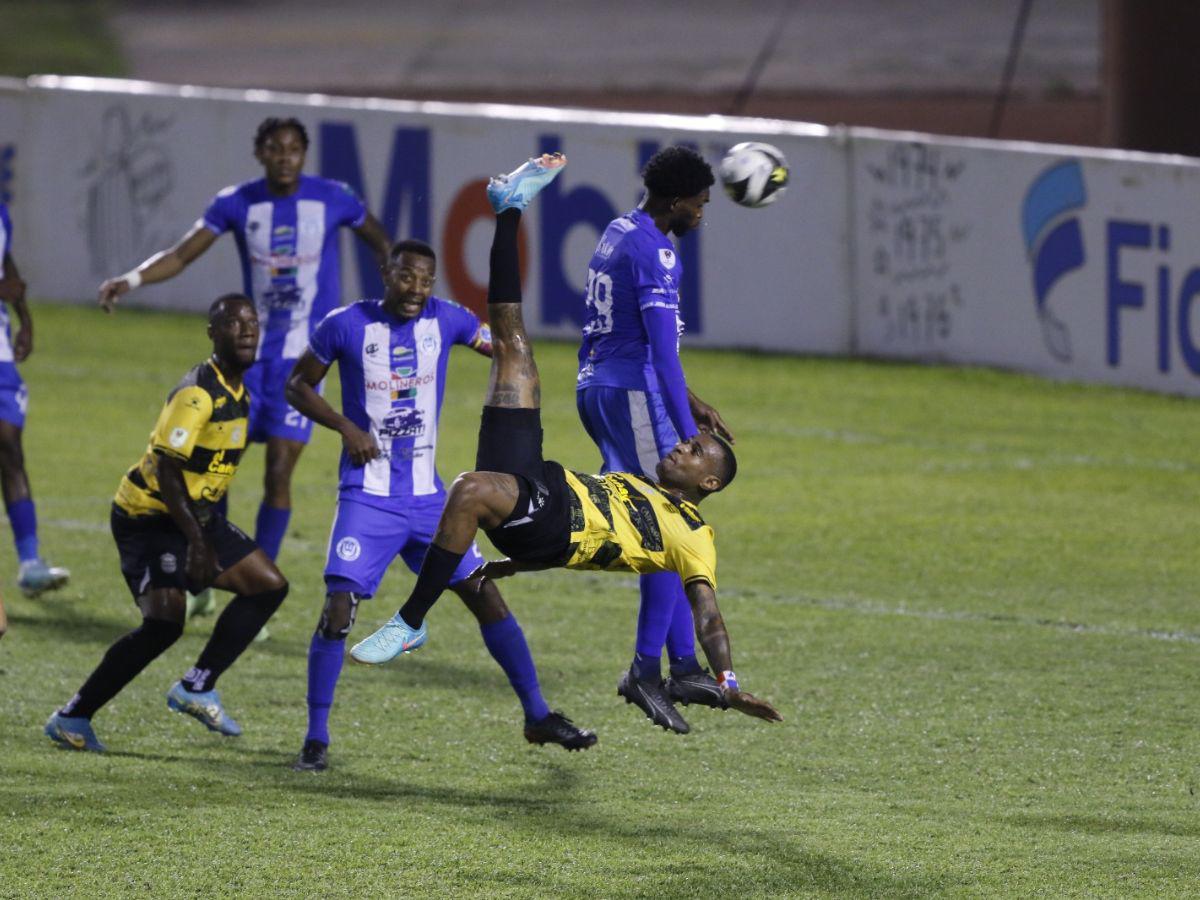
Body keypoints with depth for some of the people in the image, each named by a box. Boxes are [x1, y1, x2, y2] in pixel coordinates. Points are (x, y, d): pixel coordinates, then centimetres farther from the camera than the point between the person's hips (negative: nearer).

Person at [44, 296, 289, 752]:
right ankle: (72, 718, -10)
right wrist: (196, 540, -29)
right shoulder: (198, 393, -22)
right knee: (164, 622, -22)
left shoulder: (237, 390, 8)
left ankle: (197, 688, 8)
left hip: (196, 515, 10)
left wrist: (205, 533, 22)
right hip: (148, 519, -10)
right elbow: (166, 470, -26)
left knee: (269, 586, 6)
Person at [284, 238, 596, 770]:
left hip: (426, 495, 4)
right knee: (338, 609, -15)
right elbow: (297, 386, 3)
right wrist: (345, 427, -12)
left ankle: (538, 717, 16)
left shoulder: (445, 320, -1)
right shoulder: (346, 325, -8)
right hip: (368, 498, -4)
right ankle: (316, 740, -4)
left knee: (485, 596, 4)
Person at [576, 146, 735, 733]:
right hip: (632, 392, -10)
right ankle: (646, 669, -10)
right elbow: (662, 348, -21)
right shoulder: (653, 252, -16)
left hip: (594, 387, 10)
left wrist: (688, 404, 28)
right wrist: (686, 435, -22)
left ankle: (684, 666, 13)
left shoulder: (619, 234, 16)